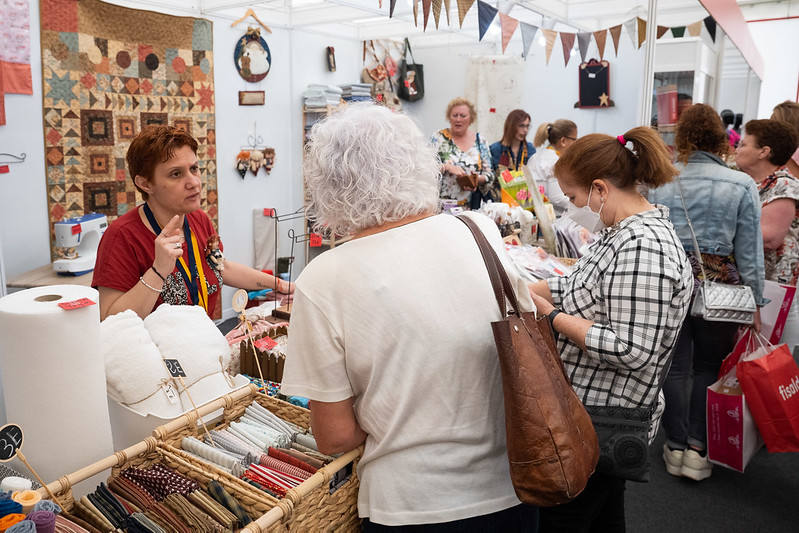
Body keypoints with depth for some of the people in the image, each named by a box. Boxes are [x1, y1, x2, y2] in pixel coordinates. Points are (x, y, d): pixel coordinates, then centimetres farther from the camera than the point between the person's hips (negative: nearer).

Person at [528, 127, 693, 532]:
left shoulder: (644, 247, -25)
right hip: (604, 418, 10)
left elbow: (631, 351, -29)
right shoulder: (625, 231, 8)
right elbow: (585, 288, 18)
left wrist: (552, 316, -21)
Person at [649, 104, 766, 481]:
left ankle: (676, 447, 22)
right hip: (720, 284, 0)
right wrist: (754, 303, 4)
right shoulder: (741, 185, -5)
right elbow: (750, 252, -3)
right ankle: (698, 449, 18)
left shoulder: (659, 182, -3)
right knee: (708, 367, 14)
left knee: (674, 368, 12)